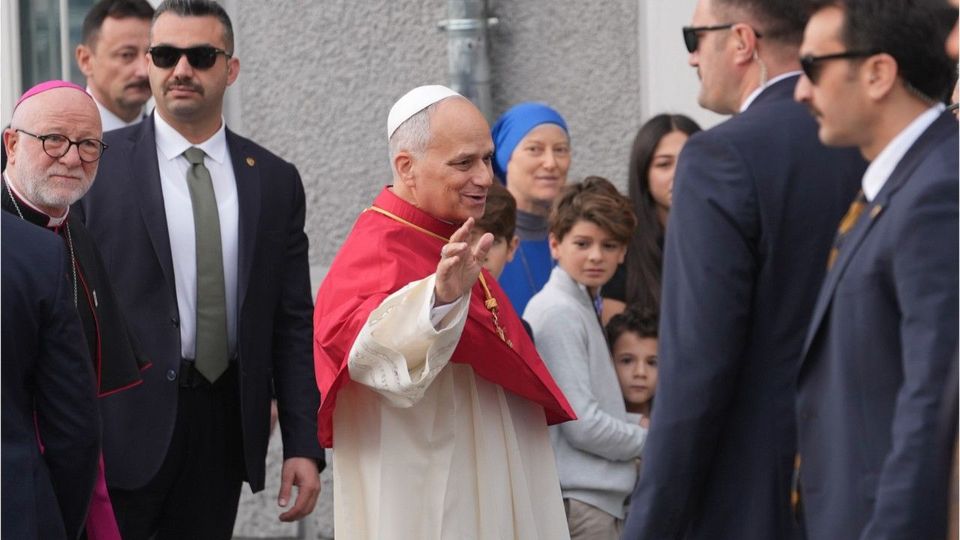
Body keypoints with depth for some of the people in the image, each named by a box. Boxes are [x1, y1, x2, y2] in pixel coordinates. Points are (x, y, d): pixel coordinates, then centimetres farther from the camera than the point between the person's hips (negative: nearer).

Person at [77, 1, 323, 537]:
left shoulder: (275, 181, 8)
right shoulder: (96, 165, 0)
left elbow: (293, 325, 9)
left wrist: (304, 446, 3)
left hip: (224, 427, 3)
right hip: (124, 425, -3)